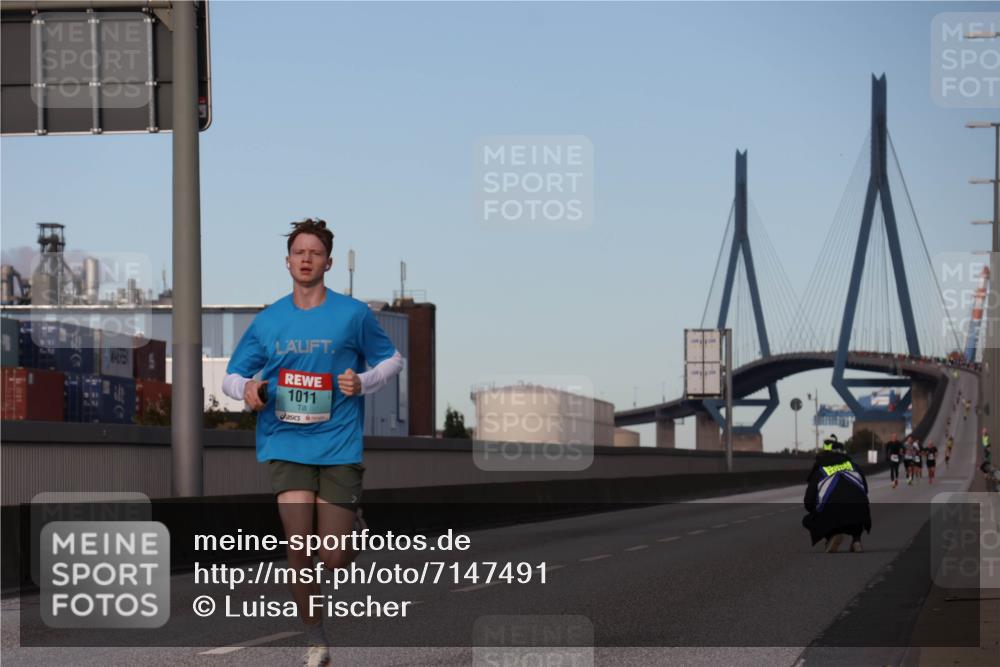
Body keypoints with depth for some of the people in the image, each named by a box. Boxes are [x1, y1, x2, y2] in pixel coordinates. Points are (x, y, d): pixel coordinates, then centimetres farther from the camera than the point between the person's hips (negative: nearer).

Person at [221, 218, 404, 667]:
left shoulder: (353, 314, 1)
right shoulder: (268, 320, 7)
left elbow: (392, 359, 13)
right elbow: (231, 377, 14)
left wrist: (363, 383, -7)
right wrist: (246, 388, -10)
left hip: (339, 446, -1)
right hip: (286, 445, 1)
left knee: (334, 558, -2)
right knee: (300, 550, -12)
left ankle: (352, 526, 36)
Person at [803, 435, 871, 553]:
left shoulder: (818, 469, 20)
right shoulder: (851, 463, 27)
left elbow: (809, 502, 17)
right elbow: (865, 488, 31)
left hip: (831, 513, -2)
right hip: (859, 512, 2)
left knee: (808, 521, 26)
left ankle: (832, 535, 0)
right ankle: (856, 540, 16)